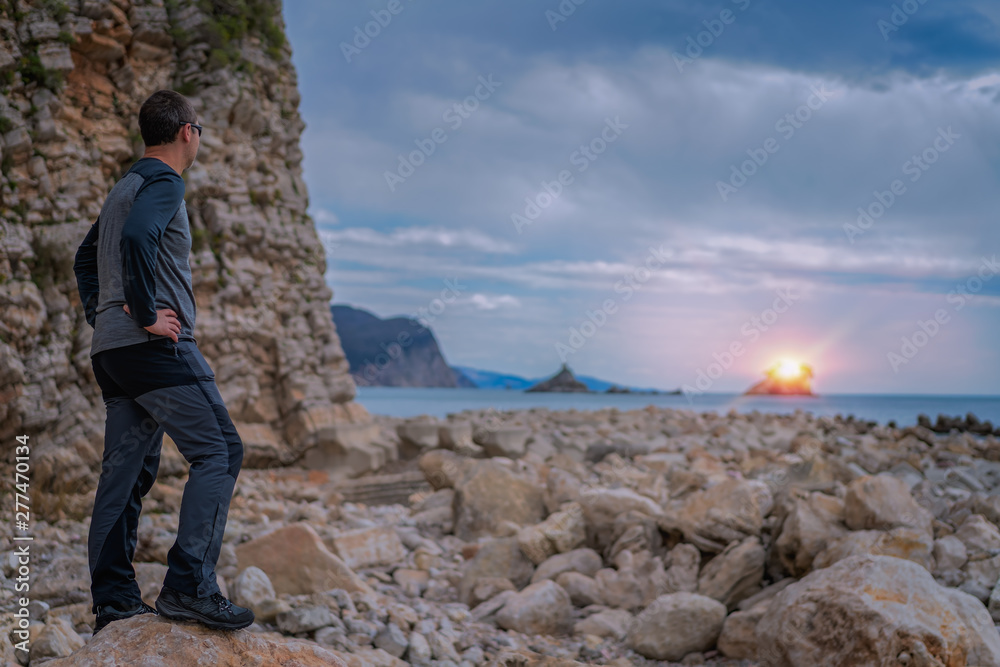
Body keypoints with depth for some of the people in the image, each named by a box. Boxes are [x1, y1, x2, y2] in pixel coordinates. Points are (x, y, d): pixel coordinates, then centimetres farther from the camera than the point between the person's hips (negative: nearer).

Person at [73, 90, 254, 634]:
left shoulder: (125, 187, 23)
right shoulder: (164, 183, -7)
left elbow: (85, 258, 33)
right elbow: (136, 239, -27)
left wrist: (101, 315, 24)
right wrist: (146, 313, -20)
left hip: (111, 351, 10)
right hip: (157, 346, -10)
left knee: (126, 470, 10)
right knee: (218, 451, -11)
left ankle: (113, 600, 13)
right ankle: (187, 586, -18)